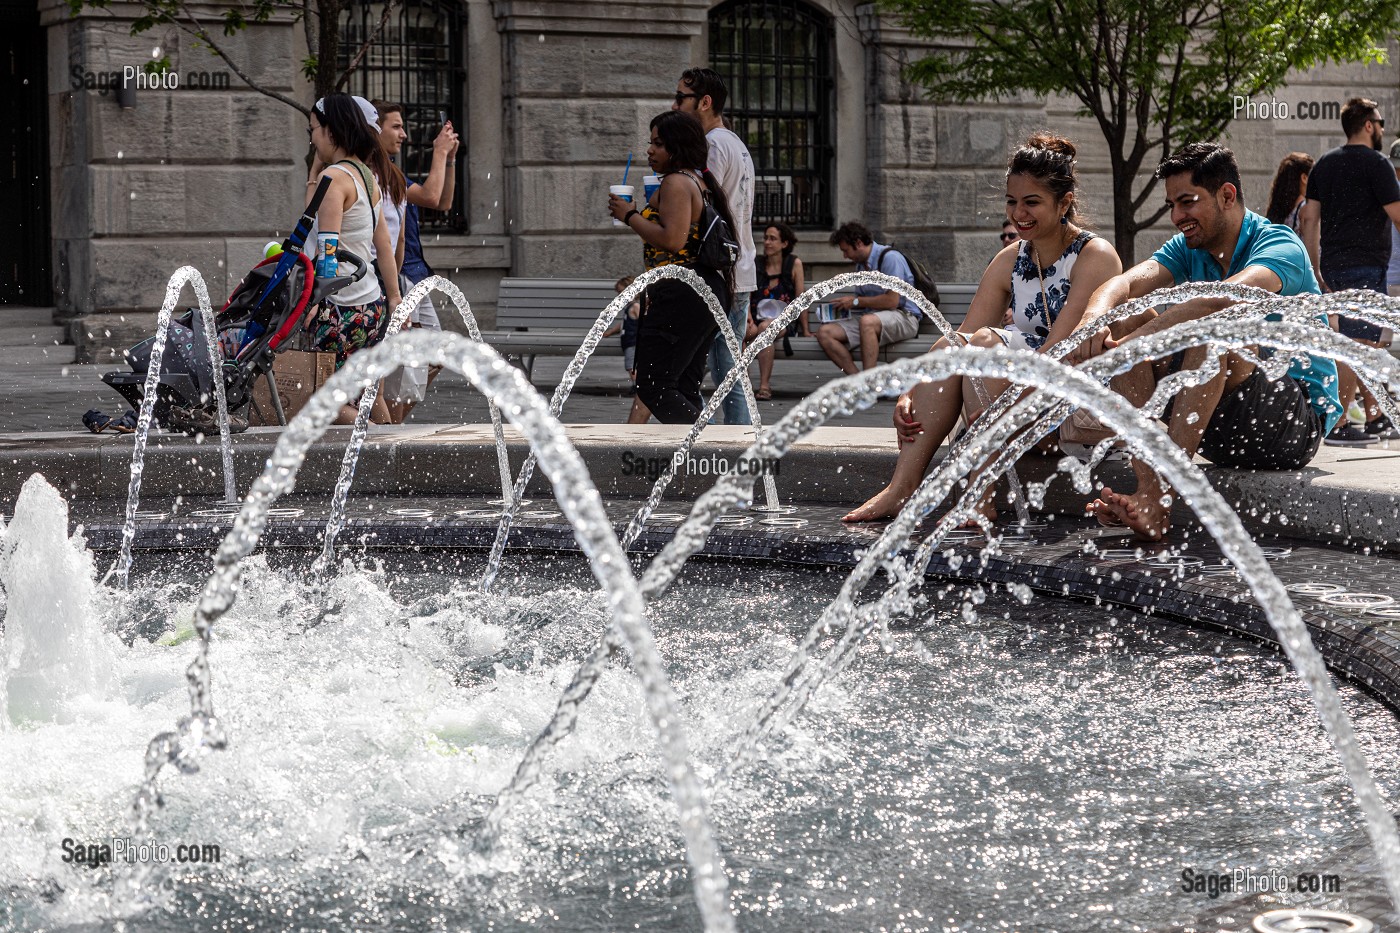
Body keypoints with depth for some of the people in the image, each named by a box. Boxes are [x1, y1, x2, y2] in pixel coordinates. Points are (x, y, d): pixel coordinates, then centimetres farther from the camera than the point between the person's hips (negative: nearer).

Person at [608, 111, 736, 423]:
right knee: (684, 390, 13)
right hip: (710, 291, 11)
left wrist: (630, 216, -13)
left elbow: (672, 239, -24)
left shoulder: (676, 182, -12)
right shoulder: (702, 182, 18)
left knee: (652, 386, -9)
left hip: (681, 295, -11)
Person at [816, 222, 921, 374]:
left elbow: (892, 301, -18)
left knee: (867, 321, -41)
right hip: (872, 317, 8)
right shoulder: (861, 264, 17)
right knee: (824, 333, -12)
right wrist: (845, 305, 6)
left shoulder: (889, 257, -10)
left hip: (902, 316, -8)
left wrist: (856, 301, -10)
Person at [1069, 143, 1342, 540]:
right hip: (1223, 430, 7)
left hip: (1302, 418, -7)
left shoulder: (1279, 245, -13)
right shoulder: (1189, 250, 8)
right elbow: (1126, 284, -12)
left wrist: (1128, 343, -43)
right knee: (1126, 334, -9)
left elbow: (1224, 298, -35)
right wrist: (1095, 319, -36)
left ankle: (1161, 497, -37)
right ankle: (1149, 494, -26)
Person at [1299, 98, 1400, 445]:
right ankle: (1338, 425, -12)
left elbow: (1310, 217, 13)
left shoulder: (1324, 163, 13)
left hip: (1333, 265, 8)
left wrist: (1315, 266, 16)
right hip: (1366, 264, -8)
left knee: (1369, 343, 17)